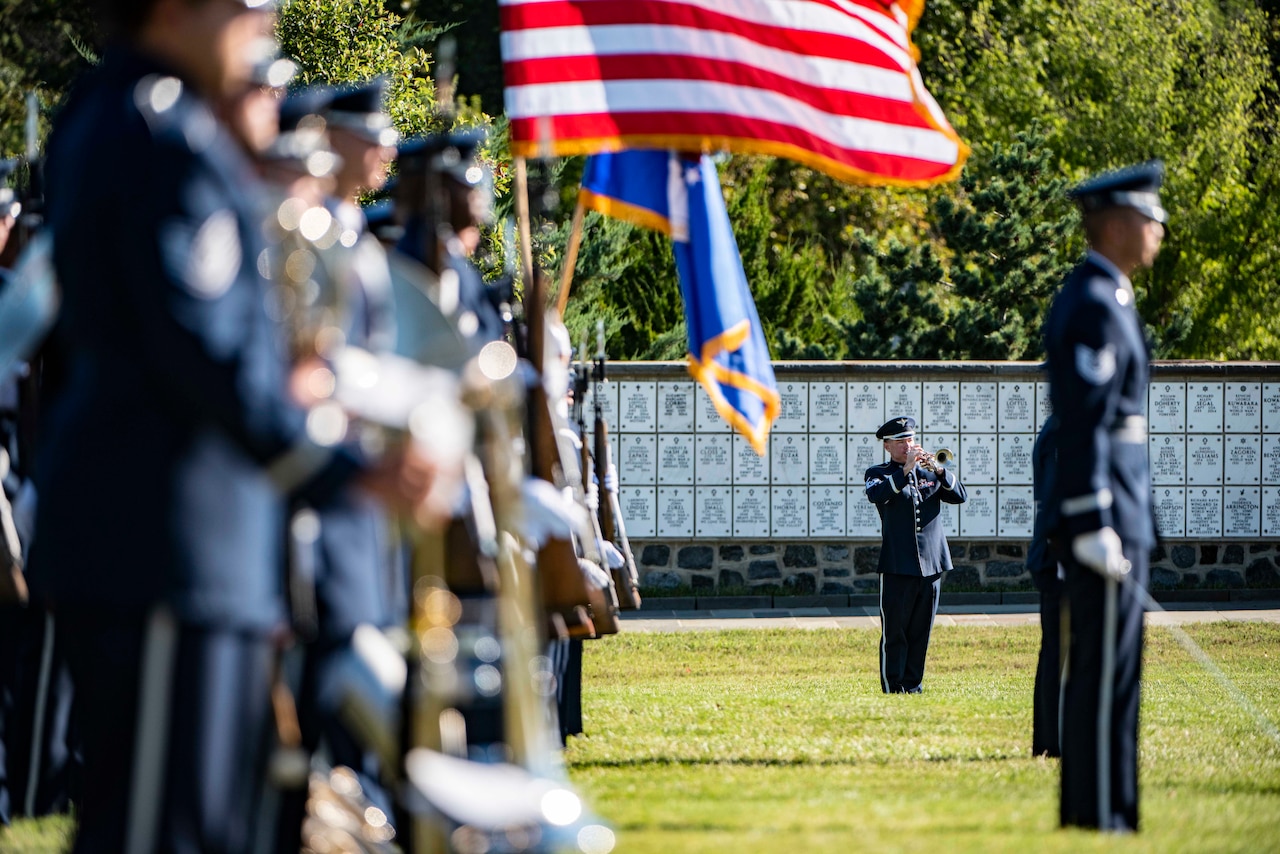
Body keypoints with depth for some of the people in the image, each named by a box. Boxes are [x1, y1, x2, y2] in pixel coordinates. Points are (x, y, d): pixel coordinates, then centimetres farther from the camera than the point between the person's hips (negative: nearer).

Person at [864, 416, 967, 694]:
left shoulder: (929, 472, 16)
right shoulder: (878, 474, 6)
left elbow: (960, 496, 6)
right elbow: (876, 495, -17)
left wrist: (941, 472, -10)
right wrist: (905, 470, -21)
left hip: (931, 564, 4)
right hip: (897, 565, -4)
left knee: (921, 631, 6)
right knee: (895, 631, -3)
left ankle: (913, 683, 12)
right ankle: (893, 685, 0)